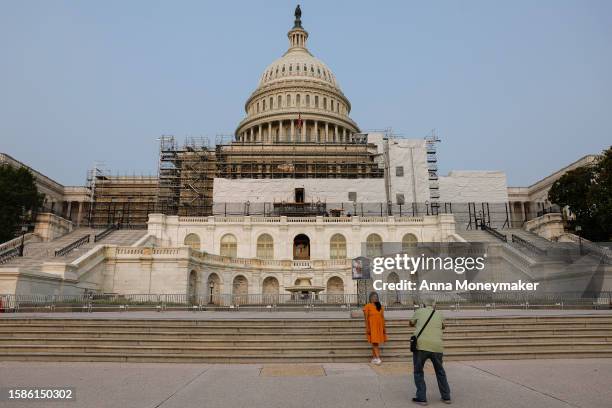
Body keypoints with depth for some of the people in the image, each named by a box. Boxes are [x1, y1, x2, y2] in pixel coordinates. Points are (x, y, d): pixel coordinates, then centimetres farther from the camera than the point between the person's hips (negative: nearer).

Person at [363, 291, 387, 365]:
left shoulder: (380, 307, 10)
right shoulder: (367, 306, -4)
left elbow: (382, 317, 12)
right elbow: (366, 318, -5)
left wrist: (384, 328, 8)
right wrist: (367, 328, -10)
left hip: (379, 327, 5)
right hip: (372, 327, -5)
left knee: (376, 343, 8)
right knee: (374, 342, -10)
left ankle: (374, 358, 16)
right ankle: (378, 358, -14)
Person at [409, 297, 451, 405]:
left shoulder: (419, 312, 9)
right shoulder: (439, 314, 14)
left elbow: (411, 323, 24)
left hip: (421, 345, -3)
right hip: (437, 347, 3)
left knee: (418, 372, 12)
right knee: (440, 372, 23)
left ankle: (421, 398, 10)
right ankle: (446, 397, 30)